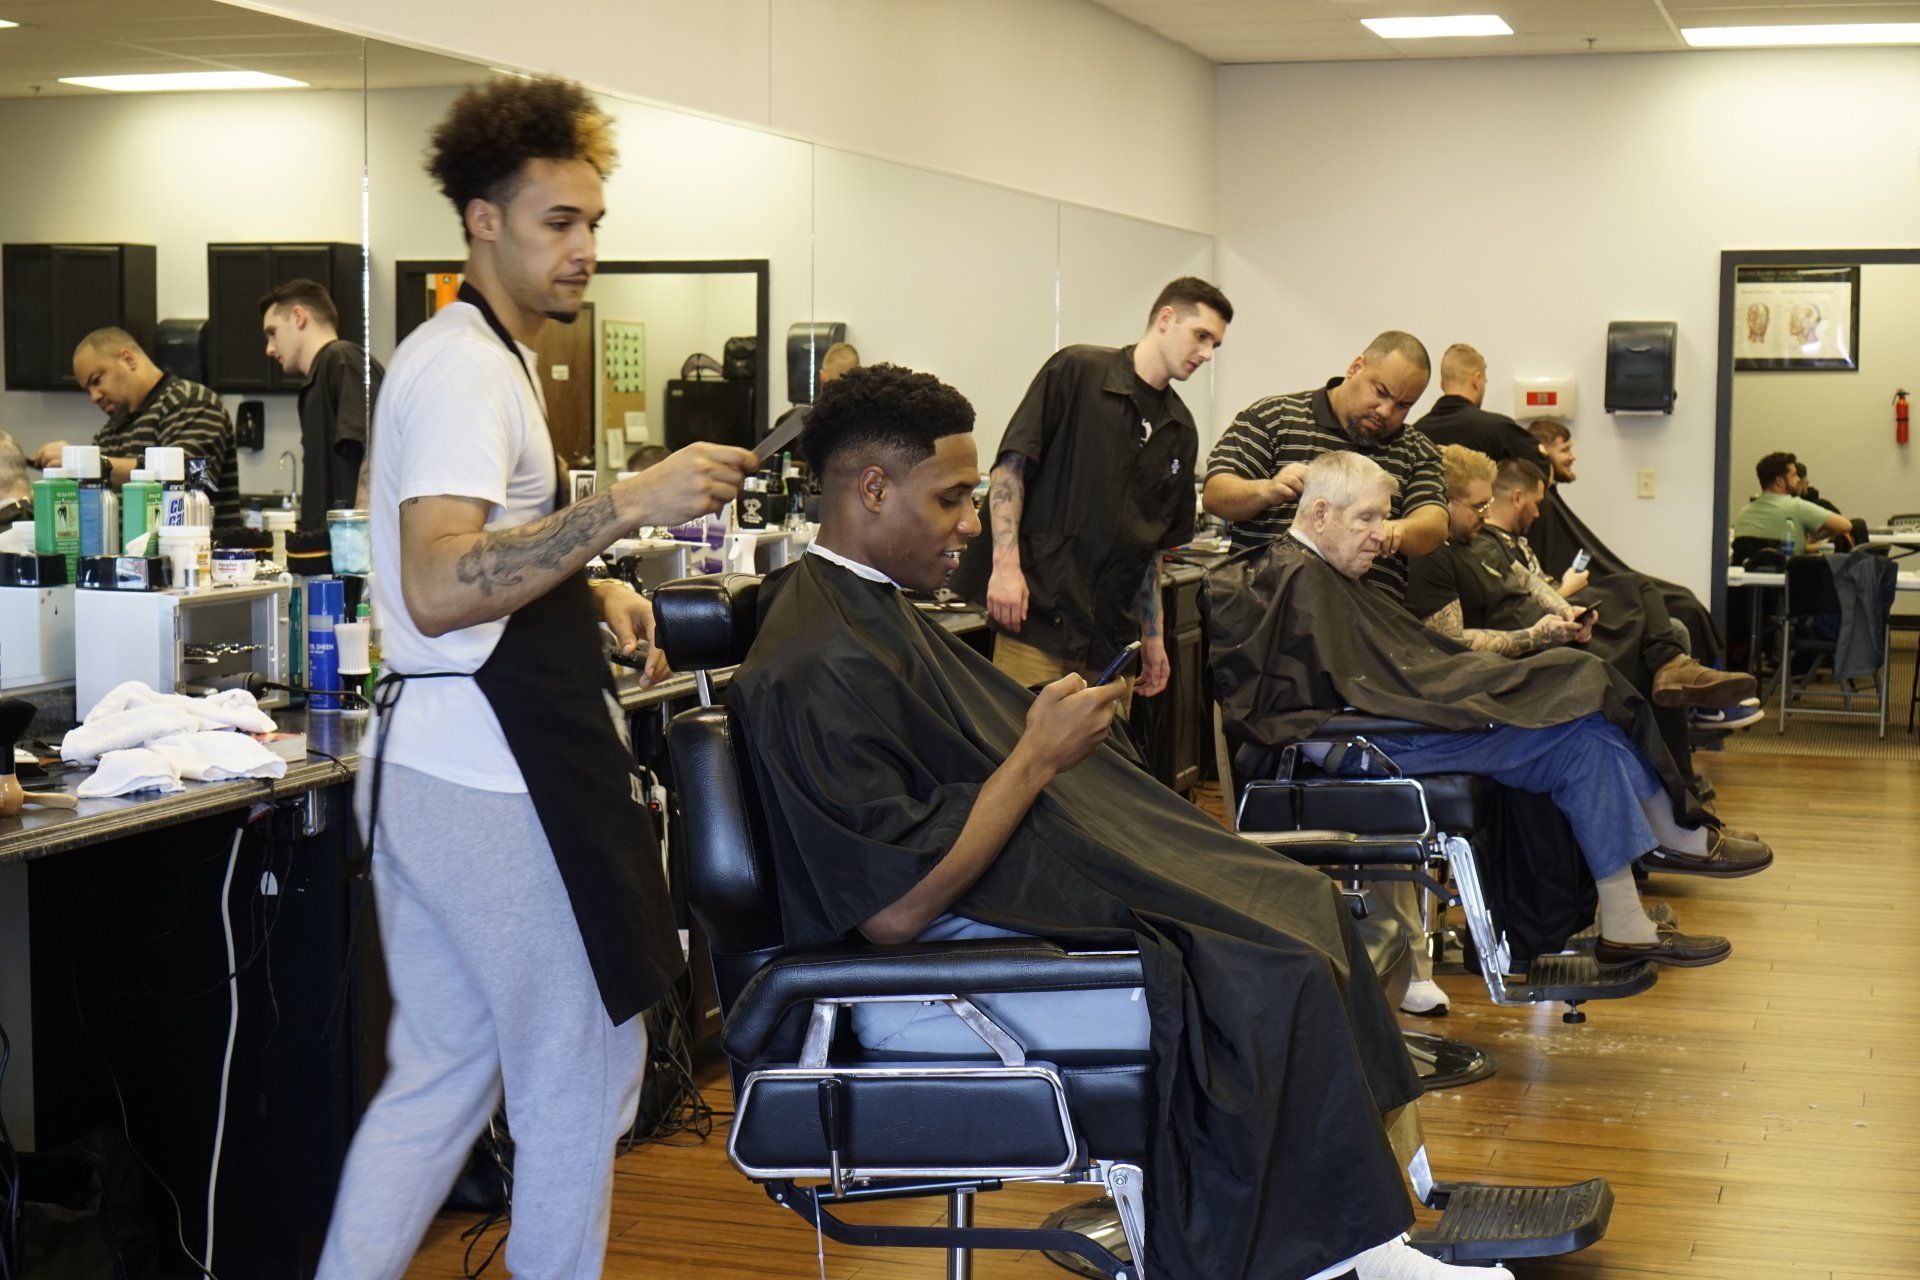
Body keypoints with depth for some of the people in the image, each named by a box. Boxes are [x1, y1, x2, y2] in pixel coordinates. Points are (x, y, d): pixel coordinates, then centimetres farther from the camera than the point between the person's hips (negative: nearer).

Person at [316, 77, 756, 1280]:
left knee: (438, 1078, 14)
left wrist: (585, 593, 14)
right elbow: (436, 589, -28)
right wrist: (629, 505, -31)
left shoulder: (474, 357, 18)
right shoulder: (469, 370, -15)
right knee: (581, 1083, 2)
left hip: (426, 764, 10)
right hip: (496, 777, -10)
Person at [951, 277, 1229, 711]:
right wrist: (1006, 563, -16)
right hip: (1039, 609, -6)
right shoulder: (1077, 371, -2)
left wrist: (1153, 639, 17)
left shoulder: (1180, 431, 17)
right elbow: (1011, 465, -6)